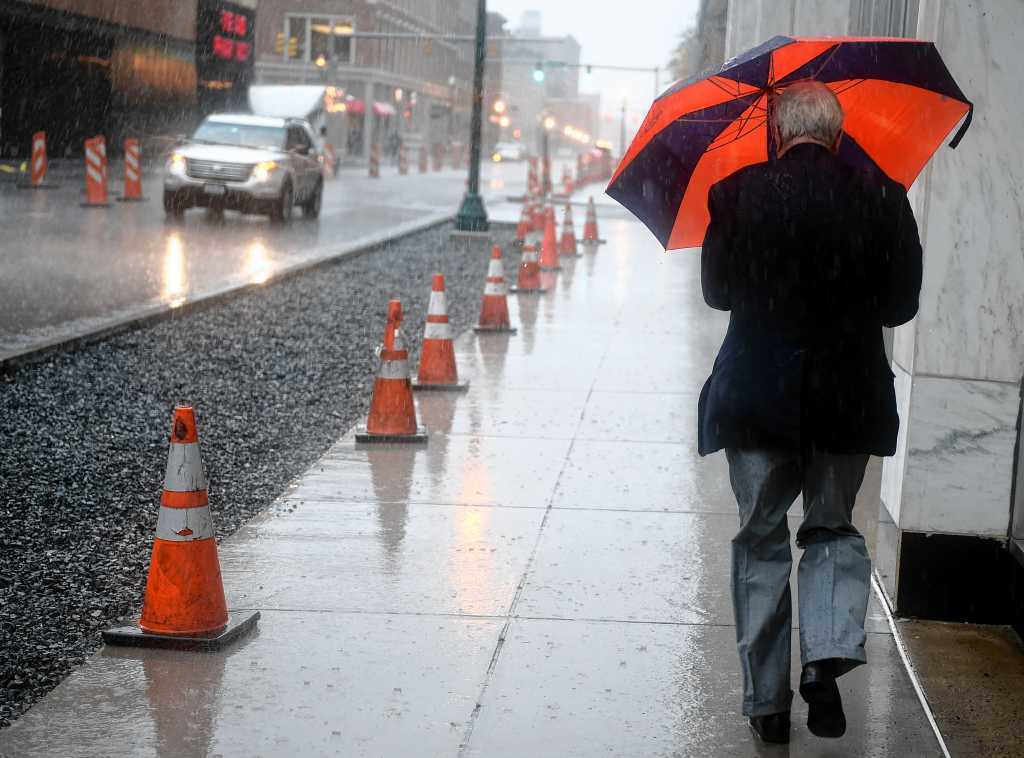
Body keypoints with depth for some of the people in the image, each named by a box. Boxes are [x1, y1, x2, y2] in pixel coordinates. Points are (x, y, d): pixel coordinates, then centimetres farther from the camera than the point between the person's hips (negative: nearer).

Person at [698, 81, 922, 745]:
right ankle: (829, 655, -4)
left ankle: (767, 700, 15)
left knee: (761, 541, 12)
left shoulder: (736, 193, -7)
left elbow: (718, 291, 3)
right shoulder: (881, 196, -6)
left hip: (756, 396, 0)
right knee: (834, 531, 18)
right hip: (849, 396, 1)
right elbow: (902, 303, 0)